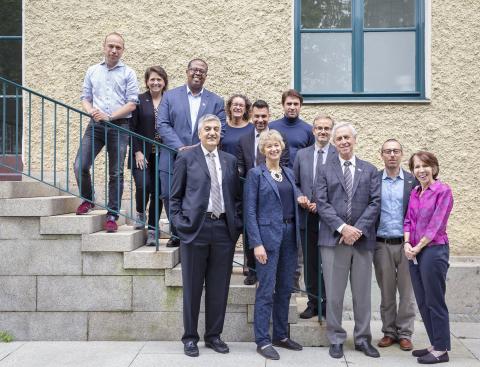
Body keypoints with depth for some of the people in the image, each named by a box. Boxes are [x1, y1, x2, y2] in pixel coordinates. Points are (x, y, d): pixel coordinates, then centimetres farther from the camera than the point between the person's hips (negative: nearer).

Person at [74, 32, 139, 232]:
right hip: (96, 125, 2)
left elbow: (132, 103, -3)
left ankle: (112, 215, 9)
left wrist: (109, 116, -13)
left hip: (119, 126, -2)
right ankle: (87, 200, 19)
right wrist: (91, 111, -10)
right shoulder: (92, 71, 13)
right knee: (80, 165, -7)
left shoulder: (128, 73, 4)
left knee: (116, 173, 1)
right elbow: (85, 98, 13)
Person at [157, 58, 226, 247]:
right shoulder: (170, 96, 8)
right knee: (170, 197, 4)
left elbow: (220, 131, 1)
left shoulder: (216, 101, 9)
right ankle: (177, 234, 22)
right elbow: (162, 125, -1)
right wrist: (179, 147, -14)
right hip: (173, 159, 1)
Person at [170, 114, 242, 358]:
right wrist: (180, 223, -7)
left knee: (219, 287, 9)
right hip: (195, 228, -3)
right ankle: (190, 337, 20)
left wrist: (237, 224, 3)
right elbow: (175, 196, 2)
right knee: (192, 287, 6)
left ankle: (214, 335, 24)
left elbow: (237, 196, 14)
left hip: (224, 229, 3)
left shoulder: (230, 160, 12)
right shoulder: (186, 158, 2)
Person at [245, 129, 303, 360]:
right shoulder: (256, 174, -3)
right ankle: (262, 341, 5)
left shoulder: (289, 173, 14)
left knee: (285, 289, 12)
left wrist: (297, 235, 6)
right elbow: (250, 211, -8)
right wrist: (256, 243, -15)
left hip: (290, 235, 6)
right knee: (266, 291, -4)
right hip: (268, 235, -6)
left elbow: (294, 204, 16)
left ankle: (281, 335, 23)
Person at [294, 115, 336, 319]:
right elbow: (294, 183, 13)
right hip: (307, 217, 4)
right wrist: (300, 197, -7)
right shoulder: (302, 154, 9)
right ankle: (313, 303, 24)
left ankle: (328, 303, 17)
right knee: (310, 263, 12)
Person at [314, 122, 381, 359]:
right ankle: (336, 339, 15)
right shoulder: (325, 171, 7)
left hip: (362, 239, 1)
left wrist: (358, 229, -11)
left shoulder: (369, 170, 11)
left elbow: (375, 203, 2)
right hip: (333, 239, -1)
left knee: (362, 293, 9)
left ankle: (363, 339, 21)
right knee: (334, 293, 3)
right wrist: (342, 227, -14)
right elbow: (322, 203, -2)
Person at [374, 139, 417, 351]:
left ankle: (405, 333, 18)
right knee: (386, 292, 9)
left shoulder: (413, 181, 3)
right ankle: (389, 332, 21)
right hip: (382, 244, 0)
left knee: (407, 291, 5)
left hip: (406, 244, 0)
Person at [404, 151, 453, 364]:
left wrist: (418, 247, -11)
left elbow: (436, 224, -13)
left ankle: (441, 349, 12)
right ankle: (434, 344, 24)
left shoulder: (443, 191, -9)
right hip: (414, 252, 7)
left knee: (435, 301, 0)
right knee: (422, 302, 12)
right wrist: (407, 243, -4)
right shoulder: (414, 193, 12)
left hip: (434, 250, -7)